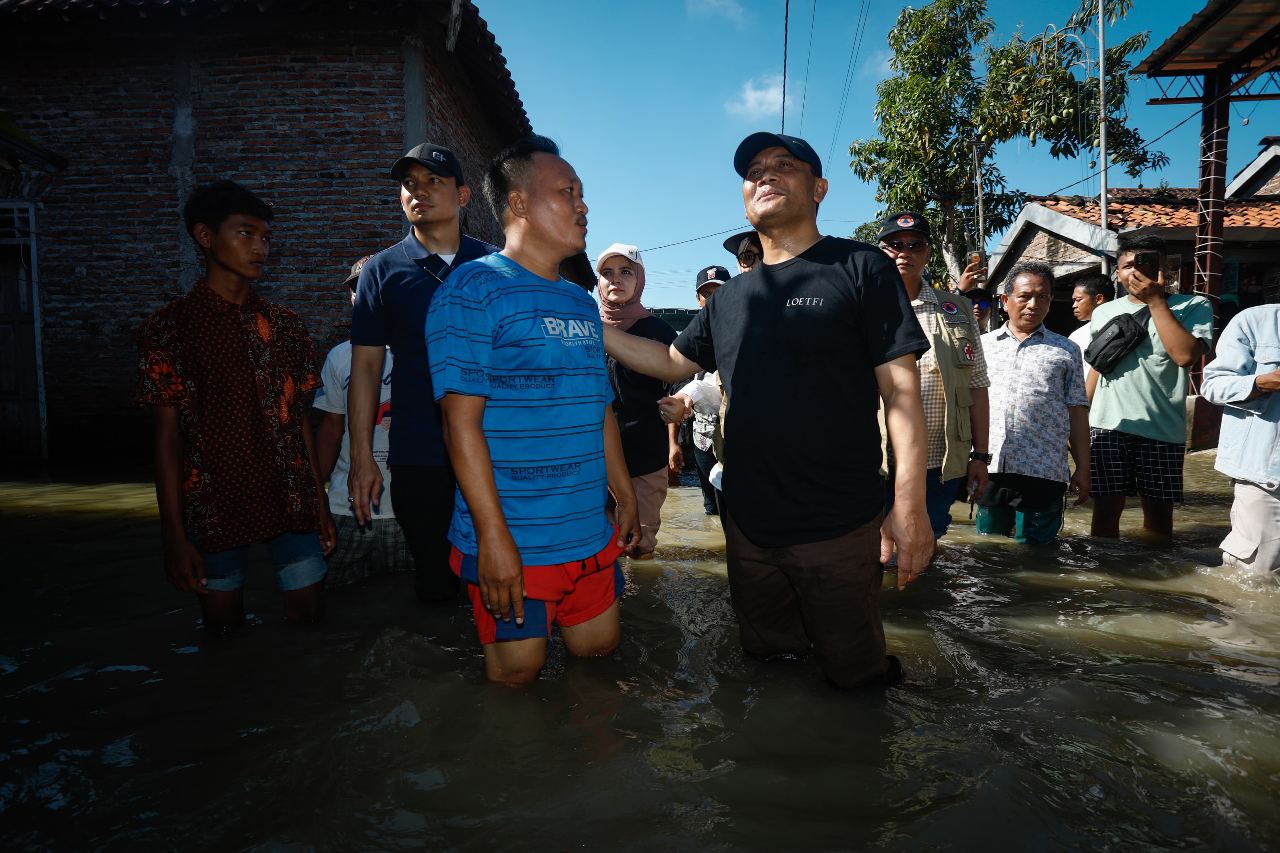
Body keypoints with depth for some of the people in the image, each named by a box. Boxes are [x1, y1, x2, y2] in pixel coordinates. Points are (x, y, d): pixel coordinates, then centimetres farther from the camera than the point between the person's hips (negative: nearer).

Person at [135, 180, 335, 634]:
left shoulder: (285, 325, 7)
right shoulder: (169, 326, -3)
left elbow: (299, 419, 9)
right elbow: (168, 434, -4)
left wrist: (319, 504, 7)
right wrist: (174, 534, -8)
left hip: (291, 499, 3)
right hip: (215, 506, -2)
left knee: (308, 619, 4)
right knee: (225, 632, 9)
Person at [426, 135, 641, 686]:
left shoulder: (582, 304, 14)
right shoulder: (475, 288, -10)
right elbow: (461, 421, -16)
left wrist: (625, 497, 17)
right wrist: (493, 536, -19)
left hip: (591, 538, 7)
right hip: (511, 546, -7)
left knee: (599, 654, 17)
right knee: (517, 675, 8)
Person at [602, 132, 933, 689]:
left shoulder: (861, 269, -7)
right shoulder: (730, 299, 10)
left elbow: (901, 391, -12)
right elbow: (672, 362, 17)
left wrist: (910, 505, -19)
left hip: (838, 530, -5)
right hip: (748, 527, 5)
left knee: (855, 676, 12)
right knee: (765, 658, 21)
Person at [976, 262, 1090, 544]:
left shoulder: (1066, 351, 12)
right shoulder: (983, 344, 13)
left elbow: (1077, 412, 10)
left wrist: (1083, 468, 5)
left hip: (1043, 471, -1)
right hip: (988, 468, 1)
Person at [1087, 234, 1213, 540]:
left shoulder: (1193, 307, 2)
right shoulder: (1103, 312, 13)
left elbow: (1186, 355, -16)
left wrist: (1155, 300, -10)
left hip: (1161, 430, -2)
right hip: (1107, 426, 2)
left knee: (1159, 513, 6)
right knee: (1105, 509, 2)